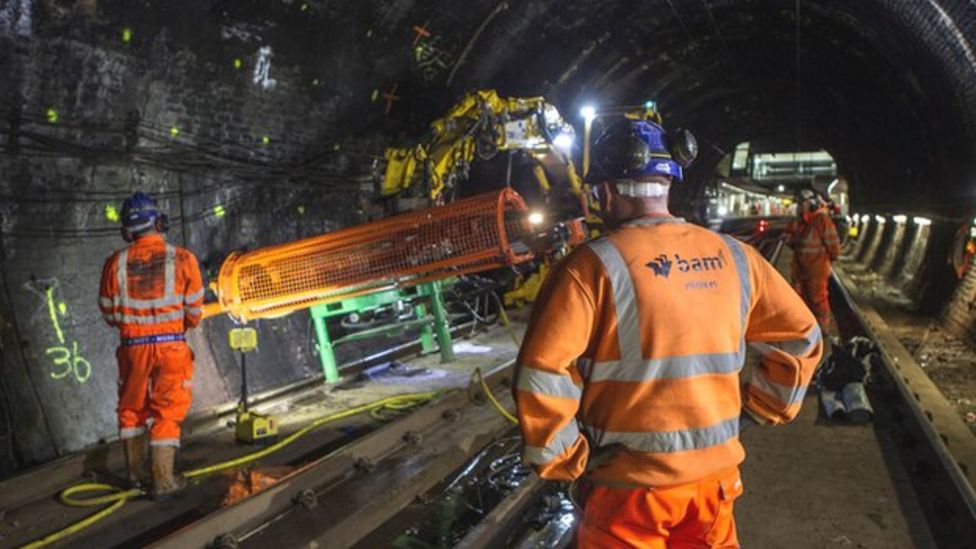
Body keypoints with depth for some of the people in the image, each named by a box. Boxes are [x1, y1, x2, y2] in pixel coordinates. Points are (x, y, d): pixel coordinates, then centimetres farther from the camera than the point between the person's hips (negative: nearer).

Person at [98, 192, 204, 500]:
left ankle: (136, 473, 32)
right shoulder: (182, 260, -9)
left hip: (132, 345, 2)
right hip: (171, 345, -2)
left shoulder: (116, 263, -5)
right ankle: (163, 483, 8)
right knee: (167, 413, 6)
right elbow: (194, 312, -3)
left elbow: (109, 314, 4)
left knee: (131, 409, 20)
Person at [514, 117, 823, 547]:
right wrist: (755, 412, 14)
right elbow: (800, 338, 8)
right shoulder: (733, 256, -1)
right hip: (715, 472, 5)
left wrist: (566, 462, -8)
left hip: (630, 483, -4)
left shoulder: (594, 266, -16)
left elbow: (542, 376, -20)